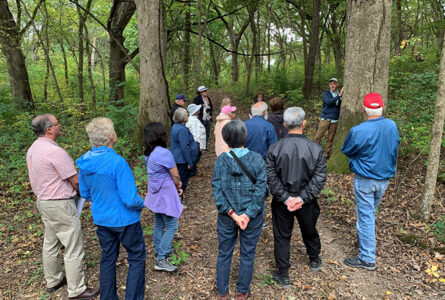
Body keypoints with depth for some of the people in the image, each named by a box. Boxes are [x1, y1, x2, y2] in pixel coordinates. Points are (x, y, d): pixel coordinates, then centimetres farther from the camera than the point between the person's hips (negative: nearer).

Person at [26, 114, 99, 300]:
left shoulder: (33, 149, 6)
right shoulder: (55, 152, -24)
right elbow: (76, 181, -19)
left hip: (43, 201, 10)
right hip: (60, 205, -10)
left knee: (51, 243, 22)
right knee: (73, 248, 1)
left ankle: (53, 281, 38)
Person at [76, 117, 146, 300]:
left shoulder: (85, 162, -4)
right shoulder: (117, 162, -27)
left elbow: (85, 193, 10)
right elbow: (130, 200, -26)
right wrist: (141, 204, -5)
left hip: (101, 220, 7)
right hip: (124, 220, -7)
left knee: (108, 259, 22)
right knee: (137, 258, 12)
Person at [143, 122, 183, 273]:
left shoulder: (148, 153, 4)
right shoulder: (164, 153, -24)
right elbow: (176, 176, -15)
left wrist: (175, 185, 6)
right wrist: (178, 186, 5)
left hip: (155, 194, 9)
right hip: (166, 195, -9)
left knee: (159, 224, 21)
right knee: (171, 226, 0)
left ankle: (159, 250, 37)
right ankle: (161, 260, 2)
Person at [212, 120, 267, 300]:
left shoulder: (220, 160, -10)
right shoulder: (257, 159, -14)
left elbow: (217, 190, -13)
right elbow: (260, 189, -17)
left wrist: (232, 213, -13)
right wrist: (248, 214, -16)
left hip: (226, 217, 1)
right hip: (252, 217, -1)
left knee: (224, 254, 18)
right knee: (247, 255, 18)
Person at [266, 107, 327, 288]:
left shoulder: (275, 148, -14)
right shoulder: (315, 148, -13)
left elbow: (271, 178, -15)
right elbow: (319, 178, -15)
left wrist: (285, 198, -13)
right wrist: (302, 198, -15)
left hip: (281, 203, -1)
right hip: (306, 202, 2)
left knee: (282, 237, 14)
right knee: (309, 231, 26)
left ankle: (283, 275, 24)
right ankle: (314, 261, 50)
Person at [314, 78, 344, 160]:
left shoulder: (341, 94, 7)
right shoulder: (326, 93, -1)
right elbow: (328, 101, -21)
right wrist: (338, 96, -29)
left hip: (334, 120, 2)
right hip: (325, 119, -2)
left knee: (330, 138, 6)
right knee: (318, 137, -6)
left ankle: (326, 155, 16)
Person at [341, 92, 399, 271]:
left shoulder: (359, 131, -24)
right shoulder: (392, 126, -5)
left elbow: (346, 151, -8)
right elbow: (395, 147, 11)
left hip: (365, 180, -6)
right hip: (385, 178, 6)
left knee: (365, 216, 2)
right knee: (371, 212, 24)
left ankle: (367, 258, 11)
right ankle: (364, 241, 45)